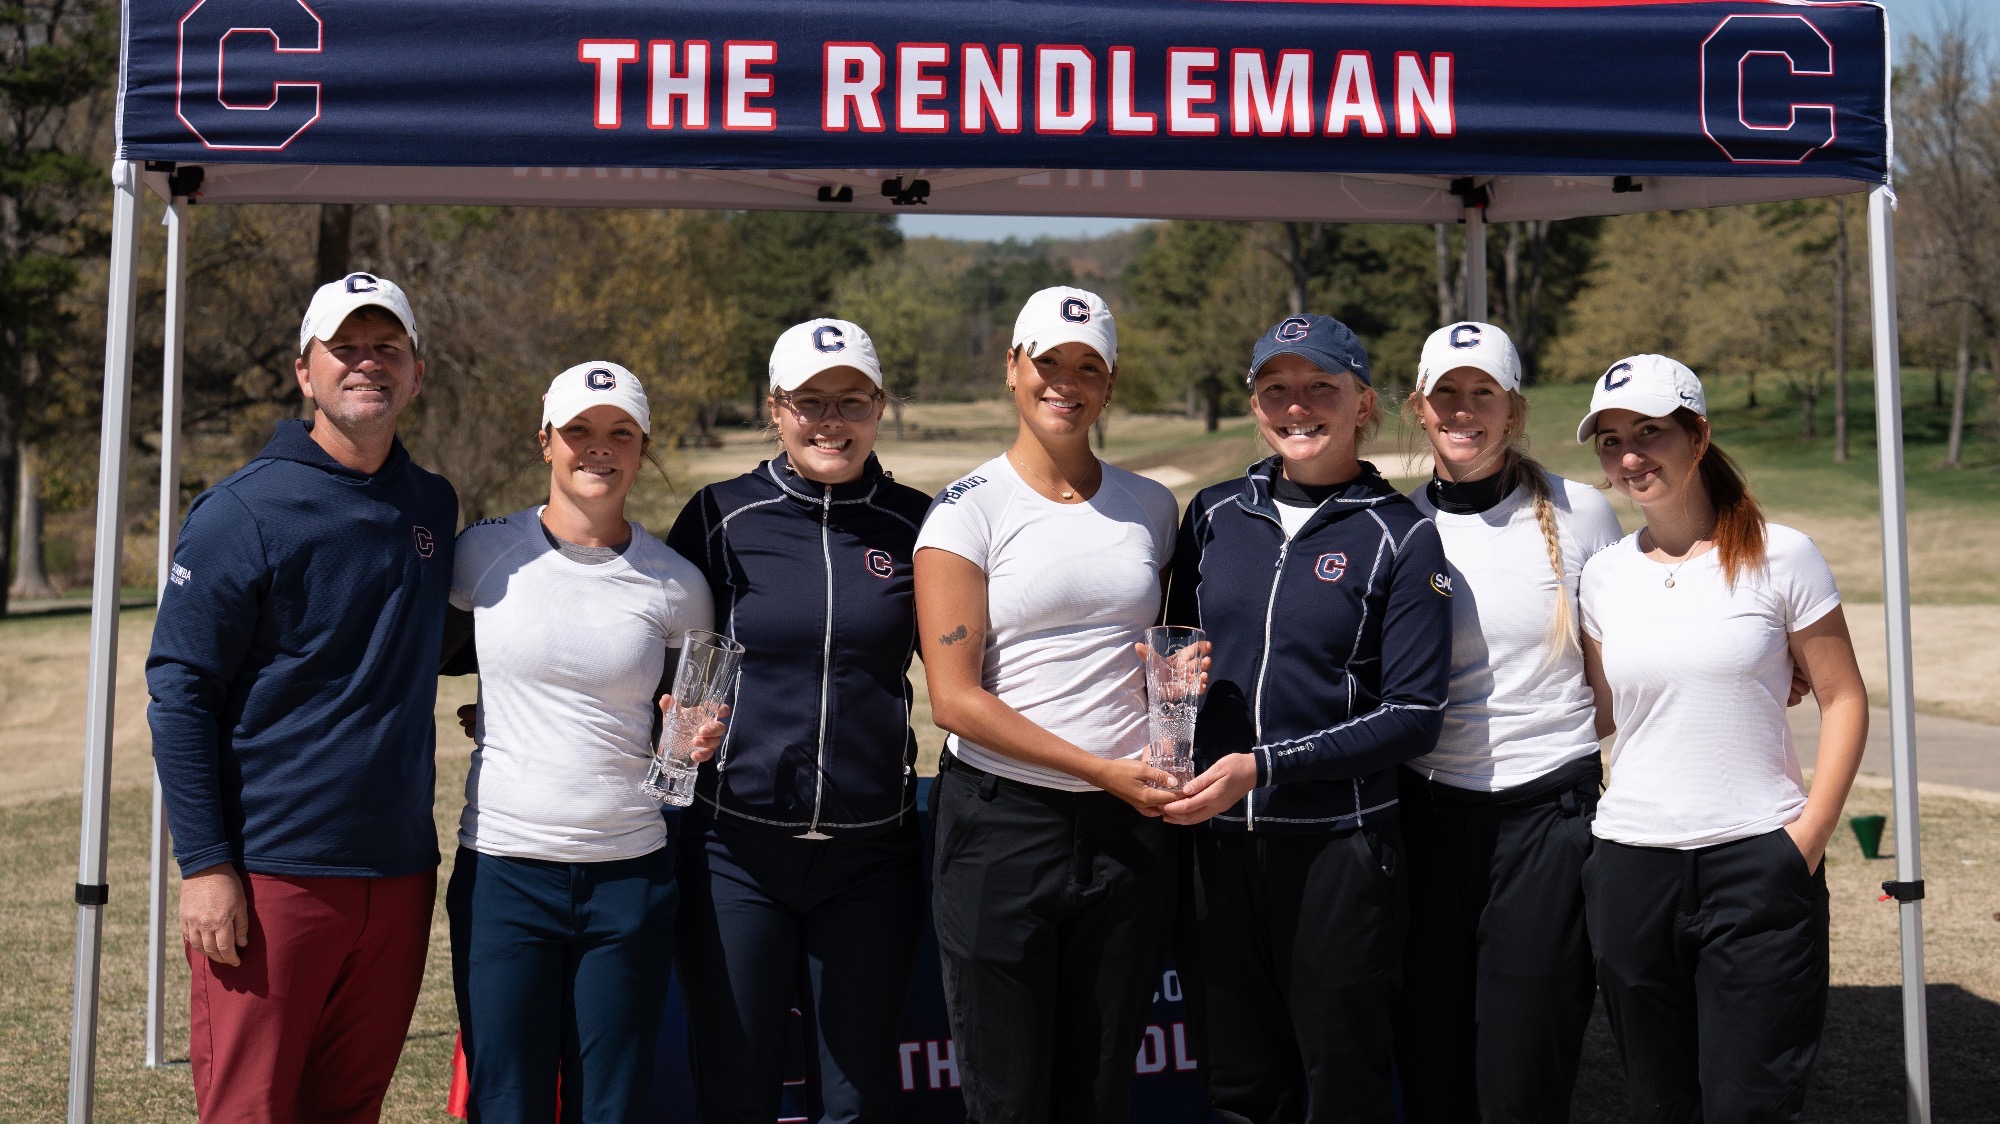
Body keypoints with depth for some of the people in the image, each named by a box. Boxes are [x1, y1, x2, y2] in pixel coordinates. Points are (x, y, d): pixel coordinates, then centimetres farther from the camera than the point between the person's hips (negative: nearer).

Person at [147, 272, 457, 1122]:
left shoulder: (434, 507, 11)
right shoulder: (244, 512, -7)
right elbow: (179, 691, -8)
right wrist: (205, 864, -13)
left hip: (398, 872, 5)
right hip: (269, 876, -5)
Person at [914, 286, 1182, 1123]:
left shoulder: (1153, 508, 10)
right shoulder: (967, 510, -3)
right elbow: (953, 698, -10)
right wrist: (1102, 770, -14)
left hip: (1132, 821, 4)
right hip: (1002, 819, -4)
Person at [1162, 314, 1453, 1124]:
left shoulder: (1398, 537, -5)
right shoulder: (1215, 514, 7)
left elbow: (1413, 716, -10)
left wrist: (1261, 767, -17)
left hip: (1338, 846, -3)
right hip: (1218, 842, 4)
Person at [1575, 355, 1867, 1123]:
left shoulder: (1780, 557, -3)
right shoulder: (1604, 576, 7)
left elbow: (1843, 700, -1)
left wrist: (1809, 836, -8)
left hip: (1759, 860, -3)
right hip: (1631, 860, 3)